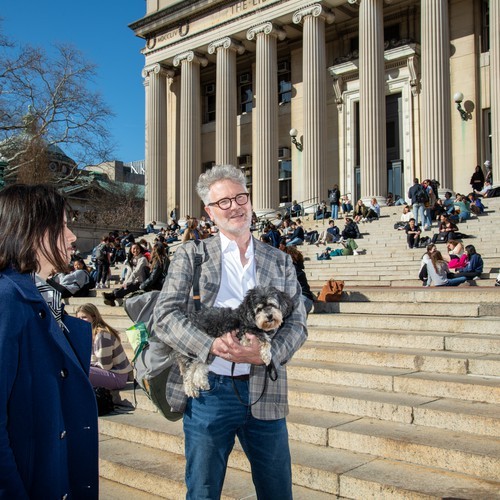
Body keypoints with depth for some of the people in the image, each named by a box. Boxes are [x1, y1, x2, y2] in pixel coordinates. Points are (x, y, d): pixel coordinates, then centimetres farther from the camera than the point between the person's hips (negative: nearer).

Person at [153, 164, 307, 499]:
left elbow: (297, 323, 4)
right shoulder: (191, 255, 3)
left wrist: (266, 352, -16)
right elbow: (165, 316, -5)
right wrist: (212, 346, -22)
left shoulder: (281, 262, 9)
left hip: (265, 392, 2)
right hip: (207, 390, -2)